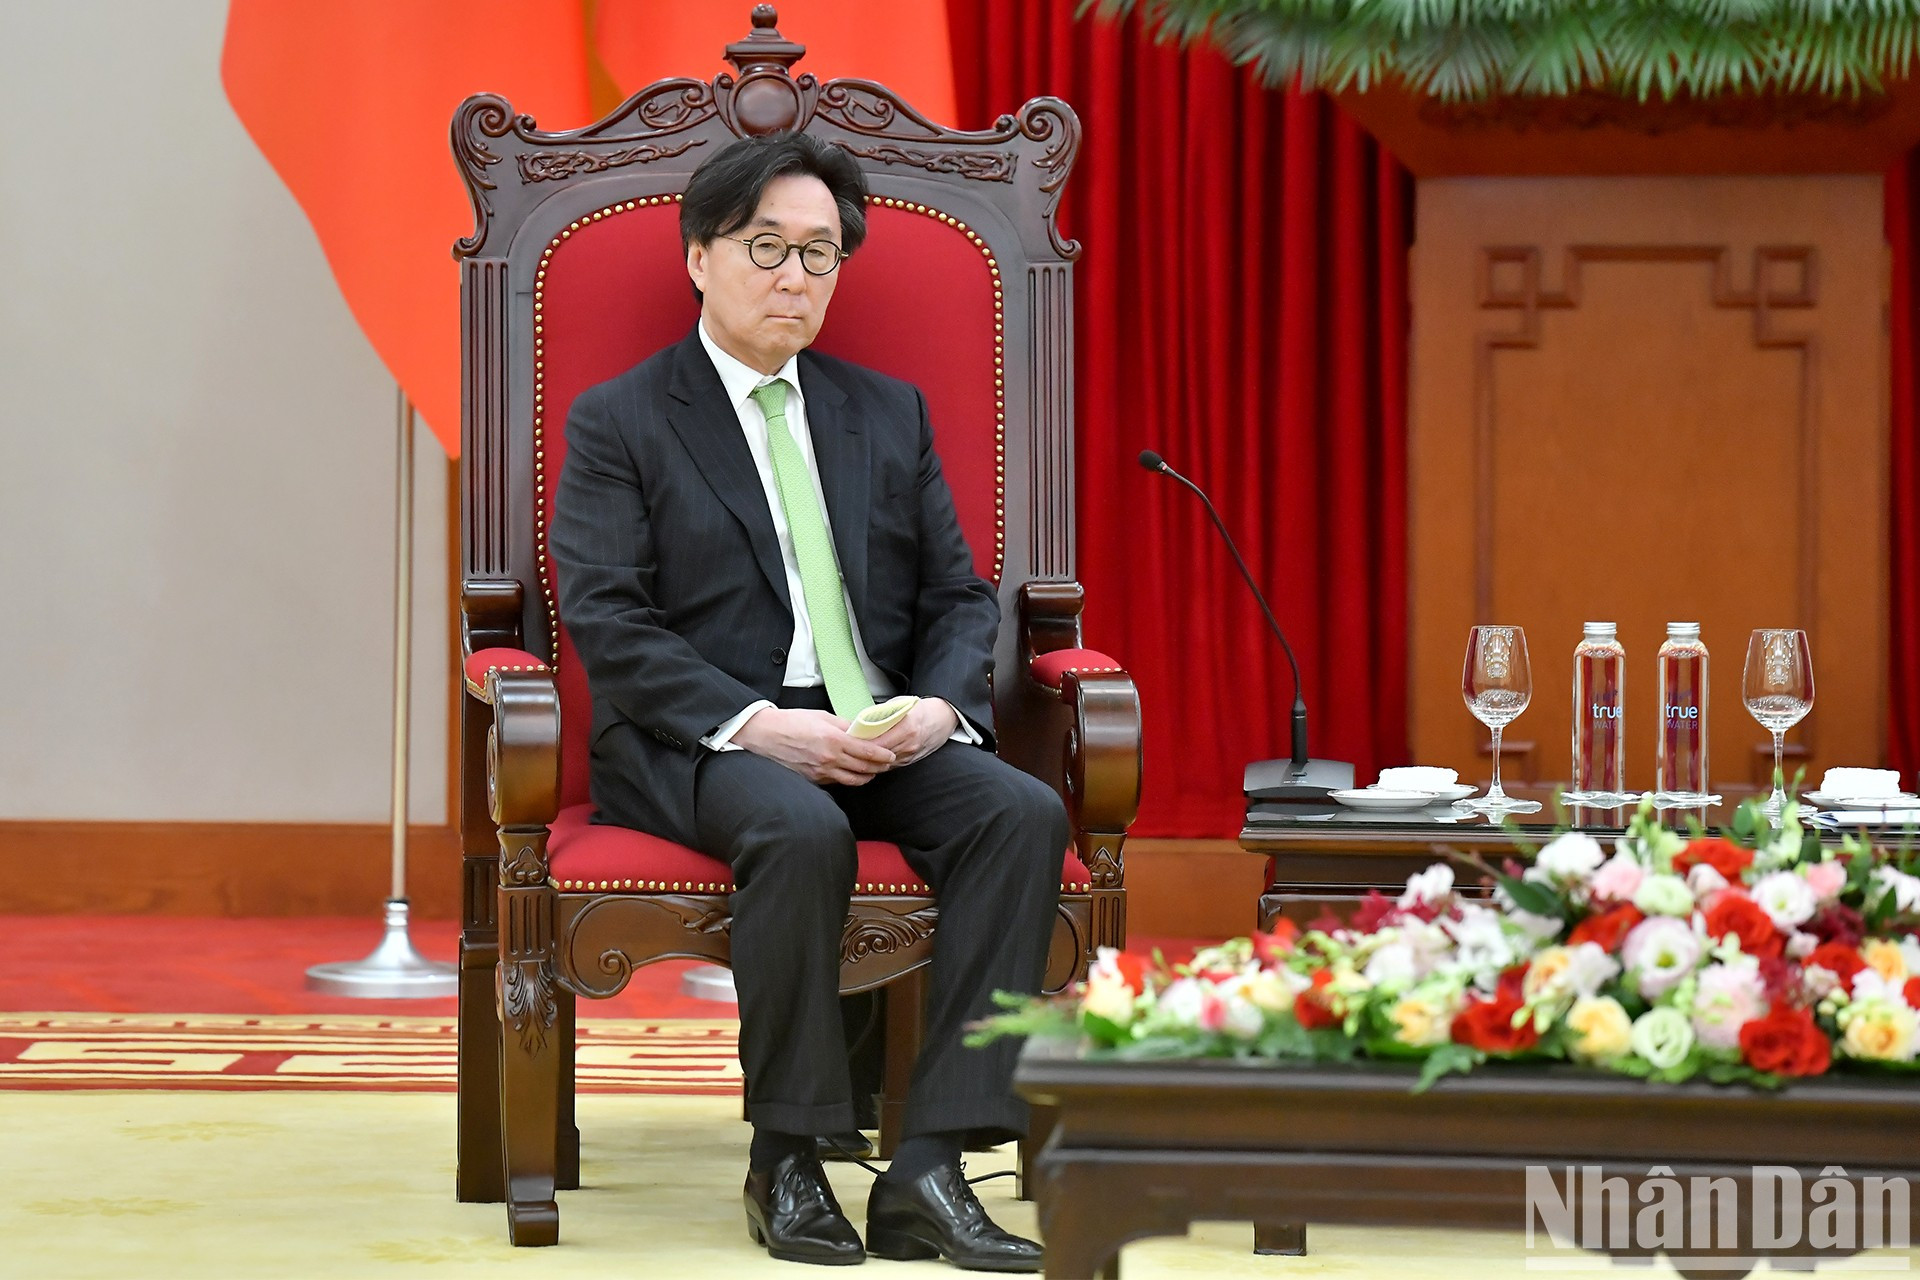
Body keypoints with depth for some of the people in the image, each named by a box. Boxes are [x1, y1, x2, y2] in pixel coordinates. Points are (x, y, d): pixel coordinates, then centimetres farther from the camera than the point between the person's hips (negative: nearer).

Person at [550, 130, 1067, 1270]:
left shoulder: (889, 413, 20)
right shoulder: (619, 424, 5)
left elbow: (960, 598, 15)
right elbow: (608, 623, -6)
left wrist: (939, 704, -9)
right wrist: (760, 725, -20)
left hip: (884, 736, 4)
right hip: (700, 742, -4)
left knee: (1023, 812, -26)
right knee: (802, 829, -38)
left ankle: (928, 1171, -30)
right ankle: (787, 1160, -21)